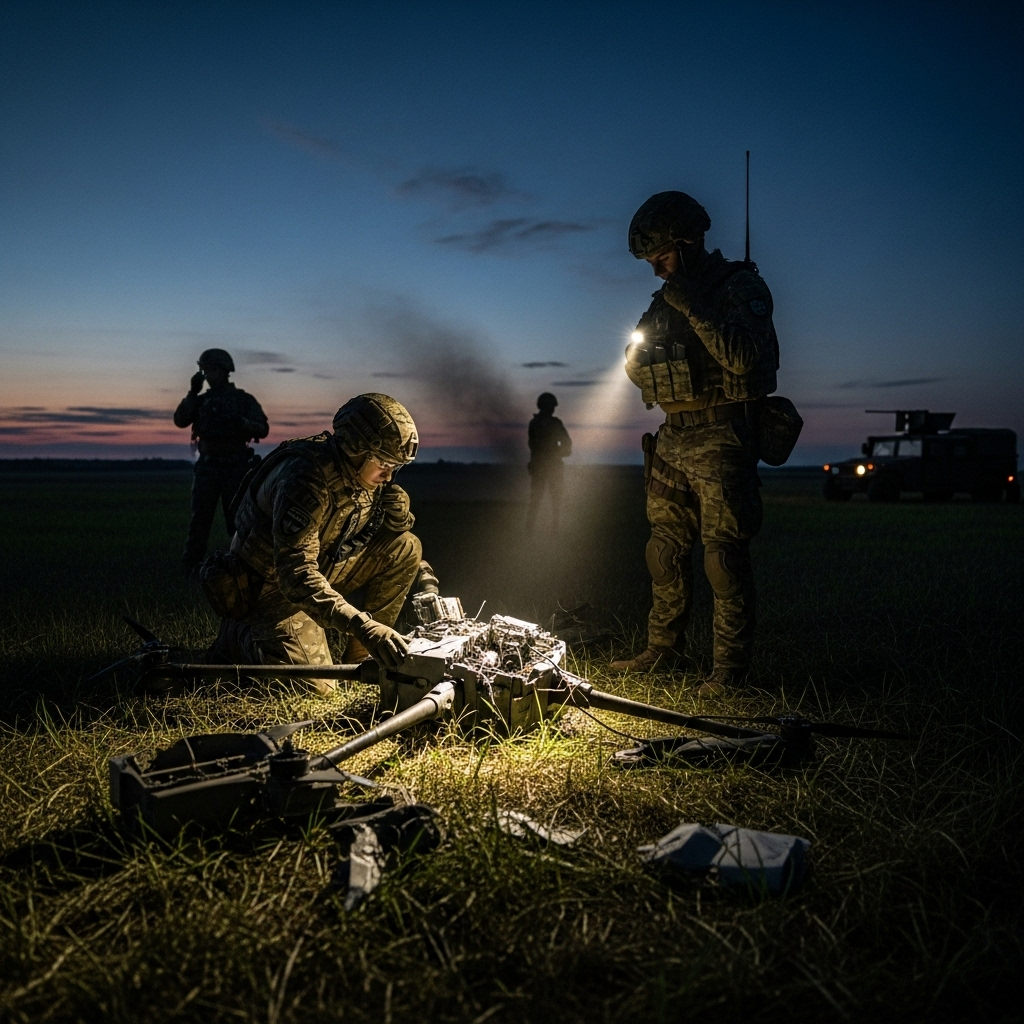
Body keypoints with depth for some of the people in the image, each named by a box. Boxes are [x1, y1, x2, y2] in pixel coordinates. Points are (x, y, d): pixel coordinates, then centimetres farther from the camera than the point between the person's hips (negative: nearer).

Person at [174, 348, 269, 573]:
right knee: (200, 518, -1)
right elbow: (180, 420, -1)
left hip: (235, 466, -3)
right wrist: (193, 392, -8)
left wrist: (241, 422, -21)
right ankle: (191, 567, 1)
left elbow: (263, 429, -4)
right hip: (207, 465, 3)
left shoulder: (244, 400, 3)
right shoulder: (201, 401, 13)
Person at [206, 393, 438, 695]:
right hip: (271, 587, -7)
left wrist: (423, 576, -9)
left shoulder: (365, 474, -6)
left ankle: (361, 658, -2)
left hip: (322, 567, 8)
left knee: (406, 548, -9)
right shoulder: (307, 480, -32)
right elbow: (296, 575, -39)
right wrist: (361, 625, -47)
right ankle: (239, 637, 6)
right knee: (317, 686, -21)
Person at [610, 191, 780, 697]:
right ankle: (663, 650, 21)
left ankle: (730, 667, -3)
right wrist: (638, 348, -4)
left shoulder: (741, 287, -6)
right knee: (665, 550, 10)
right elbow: (640, 371, 18)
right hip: (674, 437, 8)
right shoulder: (668, 298, 16)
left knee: (724, 553, -8)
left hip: (721, 438, -7)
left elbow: (744, 358, -21)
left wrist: (693, 309, -22)